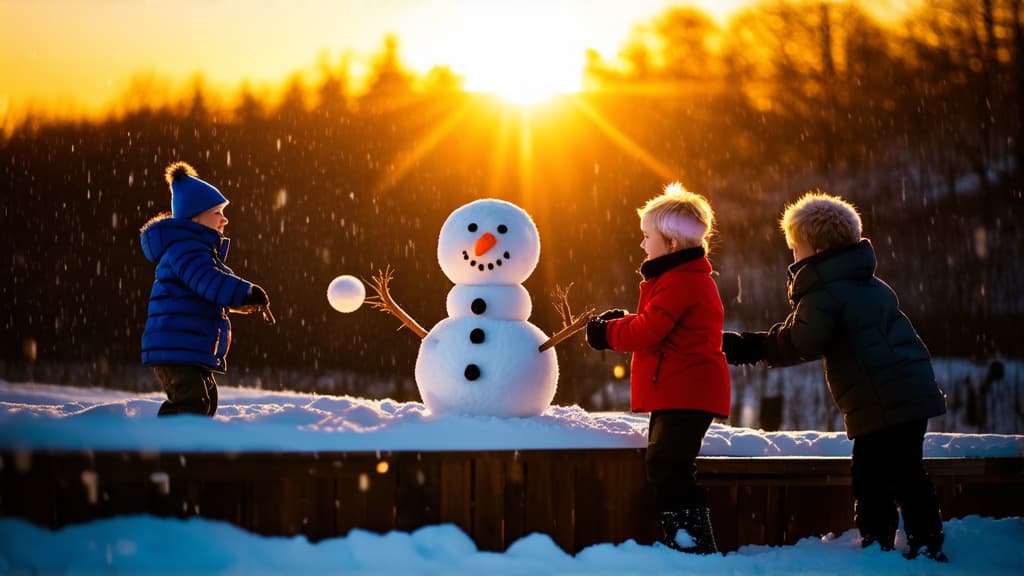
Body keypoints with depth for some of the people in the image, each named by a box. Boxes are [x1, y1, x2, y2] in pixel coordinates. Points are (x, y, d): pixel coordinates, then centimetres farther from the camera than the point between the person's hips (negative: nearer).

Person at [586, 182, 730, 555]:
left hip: (685, 394, -11)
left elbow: (647, 332, -20)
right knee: (662, 467, 15)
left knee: (667, 468, -14)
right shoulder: (688, 277, 19)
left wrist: (607, 333, -6)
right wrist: (619, 322, 9)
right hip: (678, 392, 11)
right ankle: (679, 540, 21)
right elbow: (656, 328, 22)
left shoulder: (680, 282, -16)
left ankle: (694, 541, -12)